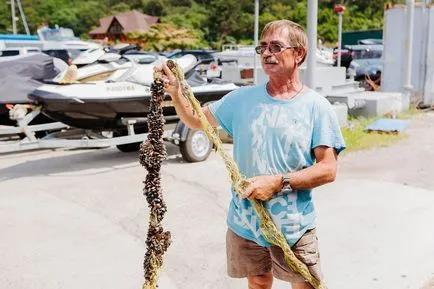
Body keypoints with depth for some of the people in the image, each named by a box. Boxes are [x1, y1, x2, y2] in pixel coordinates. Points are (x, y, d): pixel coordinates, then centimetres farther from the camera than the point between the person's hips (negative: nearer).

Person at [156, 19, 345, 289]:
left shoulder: (317, 107, -9)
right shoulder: (242, 98, 1)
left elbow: (328, 169, -12)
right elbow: (196, 120, 10)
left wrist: (278, 182, -22)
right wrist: (175, 92, -7)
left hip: (293, 227, -3)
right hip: (244, 222, 3)